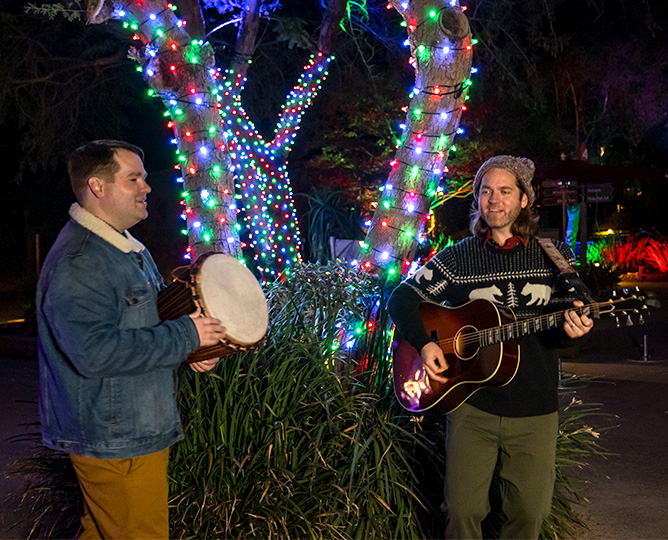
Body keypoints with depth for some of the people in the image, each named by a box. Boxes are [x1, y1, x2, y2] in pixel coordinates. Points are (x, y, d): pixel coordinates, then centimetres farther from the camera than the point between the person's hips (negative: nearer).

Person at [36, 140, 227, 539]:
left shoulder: (129, 248, 14)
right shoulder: (77, 263, -21)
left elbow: (151, 319, 26)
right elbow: (94, 351, -31)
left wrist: (191, 346, 4)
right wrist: (185, 336, -24)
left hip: (142, 430, 10)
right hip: (113, 442, -10)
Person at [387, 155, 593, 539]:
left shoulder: (556, 257, 4)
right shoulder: (457, 258, 4)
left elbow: (570, 315, 8)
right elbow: (404, 297, 6)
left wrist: (572, 330, -16)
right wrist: (424, 344, -9)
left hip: (535, 408, 1)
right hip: (471, 403, 0)